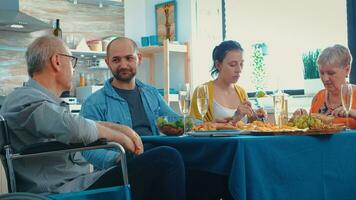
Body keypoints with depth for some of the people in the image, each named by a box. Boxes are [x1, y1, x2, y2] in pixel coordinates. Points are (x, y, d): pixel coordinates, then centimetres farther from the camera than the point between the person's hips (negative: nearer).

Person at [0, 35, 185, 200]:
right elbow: (75, 128, -28)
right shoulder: (24, 99, -11)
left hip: (74, 181, 11)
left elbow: (85, 123, 30)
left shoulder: (40, 98, 22)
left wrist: (121, 128, 13)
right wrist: (117, 135, -9)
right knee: (167, 160, -20)